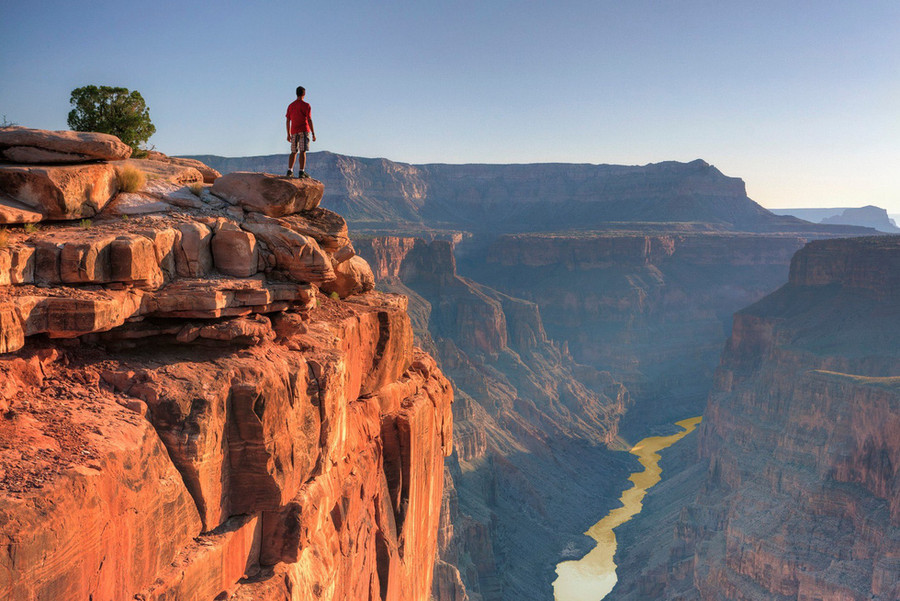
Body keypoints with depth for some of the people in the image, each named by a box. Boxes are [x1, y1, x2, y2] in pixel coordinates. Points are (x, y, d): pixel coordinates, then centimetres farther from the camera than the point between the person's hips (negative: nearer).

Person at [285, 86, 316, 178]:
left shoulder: (290, 106, 11)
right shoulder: (306, 105, -5)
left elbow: (287, 121, 11)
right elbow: (309, 120, -10)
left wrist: (288, 134, 17)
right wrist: (313, 134, -8)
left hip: (294, 132, 5)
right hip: (304, 131, -5)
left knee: (294, 152, 12)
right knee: (302, 152, -8)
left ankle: (289, 171, 7)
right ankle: (301, 172, -13)